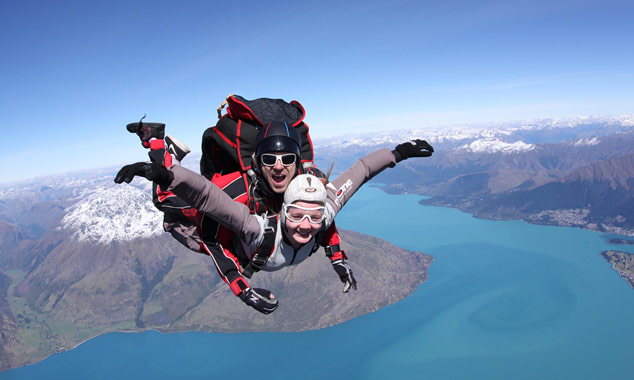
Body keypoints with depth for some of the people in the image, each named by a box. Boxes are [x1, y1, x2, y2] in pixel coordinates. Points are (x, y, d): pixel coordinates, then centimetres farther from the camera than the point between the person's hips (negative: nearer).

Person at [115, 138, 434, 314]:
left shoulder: (323, 215, -39)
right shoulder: (260, 230, -52)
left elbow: (356, 173, -29)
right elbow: (206, 196, -64)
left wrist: (396, 153, -23)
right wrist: (164, 175, -80)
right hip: (235, 248, -4)